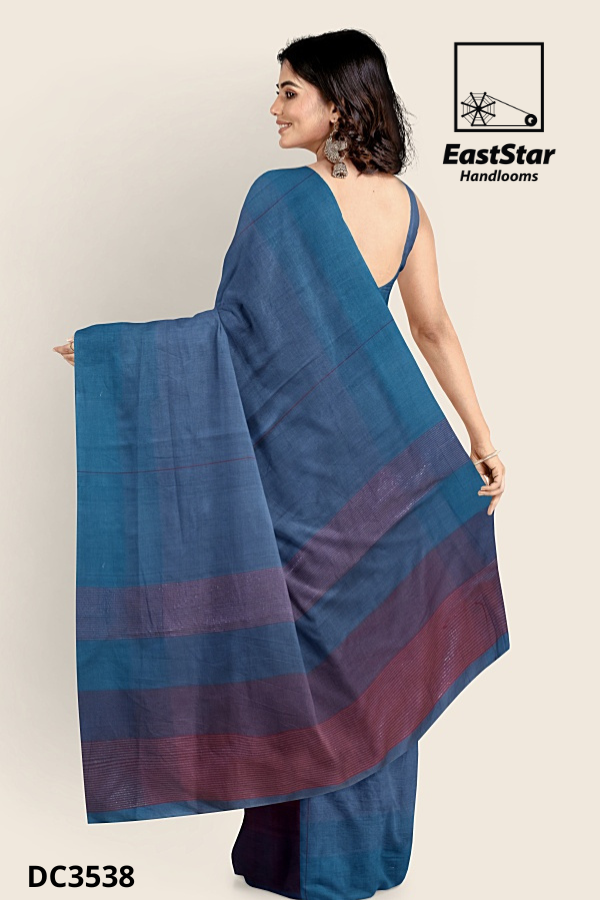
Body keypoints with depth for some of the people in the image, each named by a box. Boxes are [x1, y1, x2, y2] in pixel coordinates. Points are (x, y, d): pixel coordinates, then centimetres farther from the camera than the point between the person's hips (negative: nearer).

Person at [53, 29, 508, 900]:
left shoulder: (280, 195, -16)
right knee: (377, 647, 16)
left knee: (310, 648, 8)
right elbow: (433, 329, 5)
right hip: (384, 462, 6)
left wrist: (104, 347, -8)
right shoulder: (404, 203, 3)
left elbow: (234, 327, -16)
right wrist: (482, 438, 11)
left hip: (303, 461, -6)